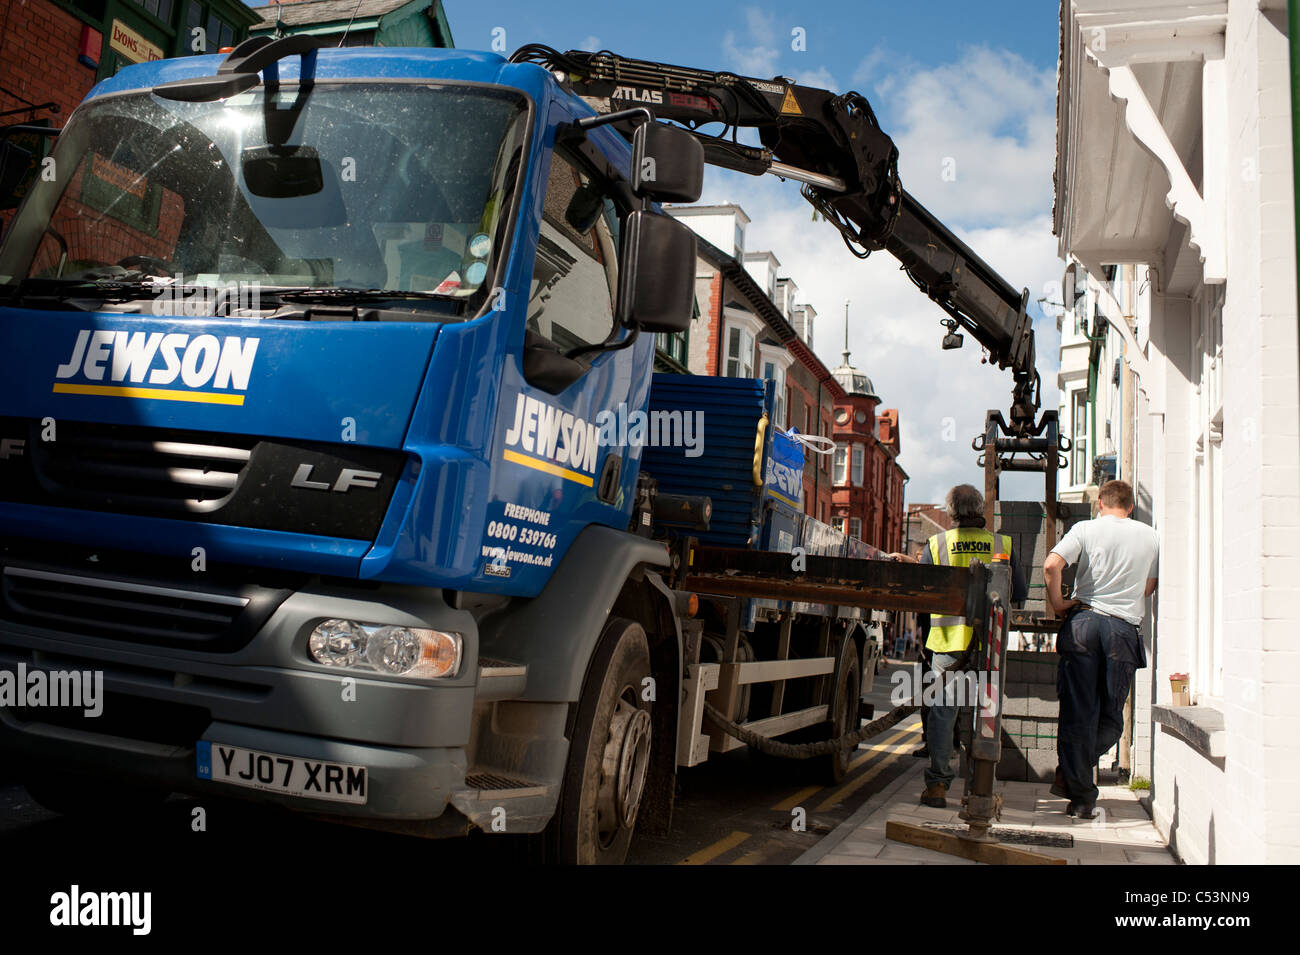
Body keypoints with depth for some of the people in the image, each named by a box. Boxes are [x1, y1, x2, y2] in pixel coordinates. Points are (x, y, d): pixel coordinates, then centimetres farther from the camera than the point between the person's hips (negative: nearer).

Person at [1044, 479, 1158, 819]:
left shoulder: (1086, 528, 1)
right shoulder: (1151, 537, 8)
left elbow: (1051, 565, -13)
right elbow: (1148, 588, 15)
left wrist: (1057, 603, -1)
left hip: (1083, 621, -1)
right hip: (1124, 628, 1)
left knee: (1078, 713, 4)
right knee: (1111, 716, 13)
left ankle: (1080, 794, 6)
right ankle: (1070, 775, 9)